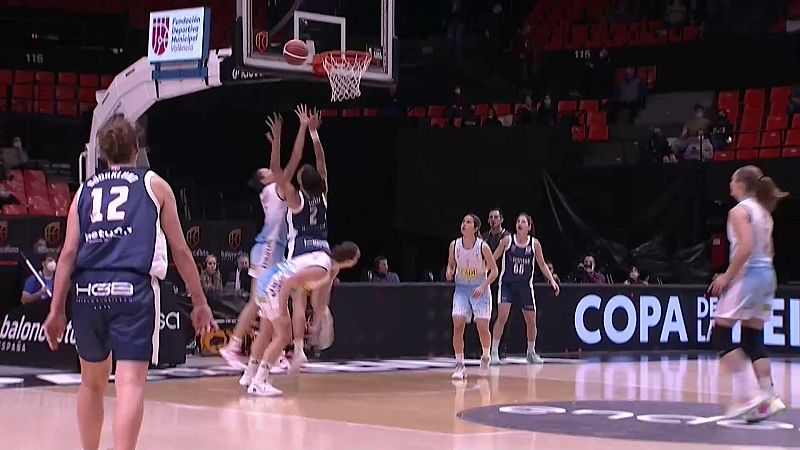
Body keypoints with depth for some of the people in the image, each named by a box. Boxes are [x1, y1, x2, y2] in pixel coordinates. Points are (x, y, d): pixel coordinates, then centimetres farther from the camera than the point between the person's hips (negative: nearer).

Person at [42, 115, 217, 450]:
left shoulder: (85, 190, 18)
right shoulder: (154, 185, 13)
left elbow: (69, 252, 8)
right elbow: (180, 250, 11)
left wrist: (56, 309, 8)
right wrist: (200, 303, 17)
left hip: (89, 291, 3)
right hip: (134, 289, -3)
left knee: (93, 381, 20)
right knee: (131, 382, -9)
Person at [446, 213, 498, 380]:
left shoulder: (483, 246, -14)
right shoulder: (454, 245, -5)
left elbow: (494, 270, -7)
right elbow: (451, 264, 12)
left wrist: (483, 286, -18)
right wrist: (449, 273, -11)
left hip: (480, 289, -2)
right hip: (461, 289, 2)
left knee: (482, 327, -5)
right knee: (457, 325, -13)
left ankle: (485, 356, 26)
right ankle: (460, 365, -6)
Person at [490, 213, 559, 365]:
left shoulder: (534, 243, -2)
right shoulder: (507, 240, -7)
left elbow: (542, 264, 8)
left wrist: (552, 280, 0)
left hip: (525, 285, 3)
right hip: (507, 284, -3)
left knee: (531, 320, 8)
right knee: (502, 316, -18)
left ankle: (531, 352, 28)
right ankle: (494, 352, -11)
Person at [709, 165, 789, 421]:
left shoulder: (739, 211, -11)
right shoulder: (763, 212, 16)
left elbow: (746, 247, -22)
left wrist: (727, 276, -15)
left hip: (747, 275, -9)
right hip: (767, 275, 9)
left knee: (721, 335, -3)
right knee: (753, 339, 10)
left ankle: (743, 395, -11)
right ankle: (767, 398, 4)